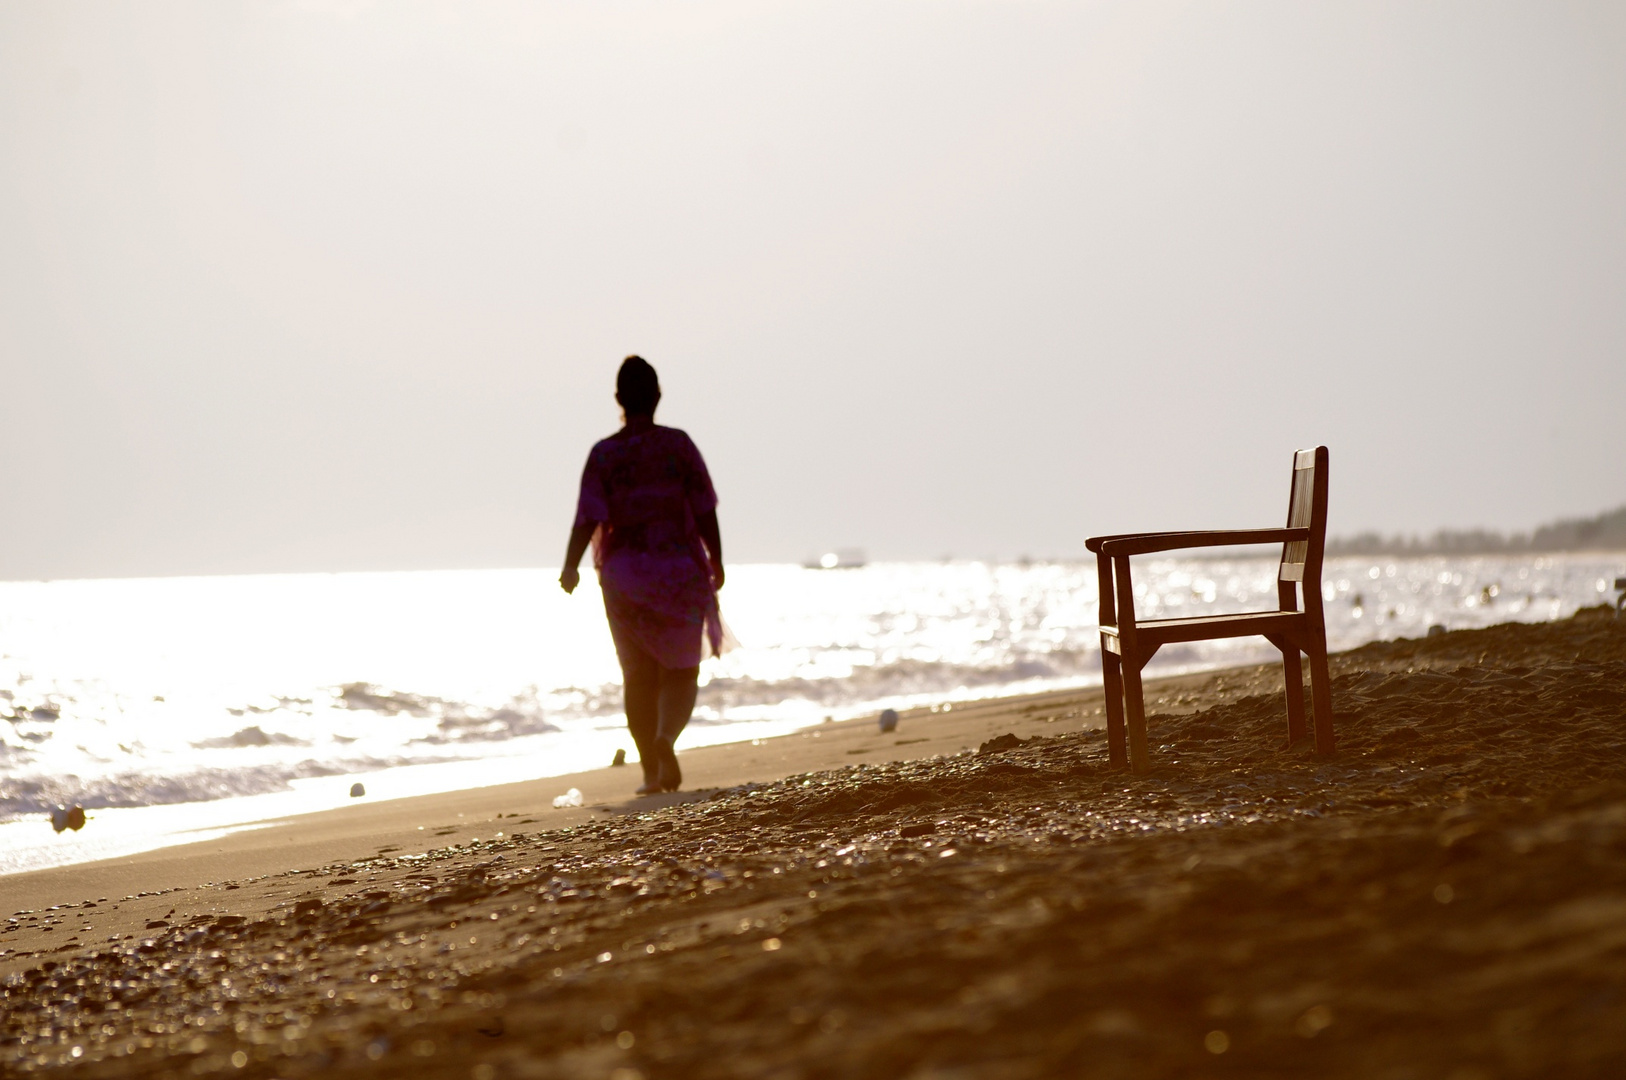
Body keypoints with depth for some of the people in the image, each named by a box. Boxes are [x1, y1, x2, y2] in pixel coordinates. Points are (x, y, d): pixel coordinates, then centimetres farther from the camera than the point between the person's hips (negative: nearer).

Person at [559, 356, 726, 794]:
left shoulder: (604, 453, -4)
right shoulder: (678, 445, -5)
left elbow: (589, 516, -13)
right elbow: (704, 511, -3)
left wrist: (571, 565, -12)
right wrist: (716, 562, 6)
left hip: (624, 573, 1)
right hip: (680, 569, -1)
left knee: (639, 675, 9)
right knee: (681, 668, 9)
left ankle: (652, 772, 8)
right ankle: (666, 736, -19)